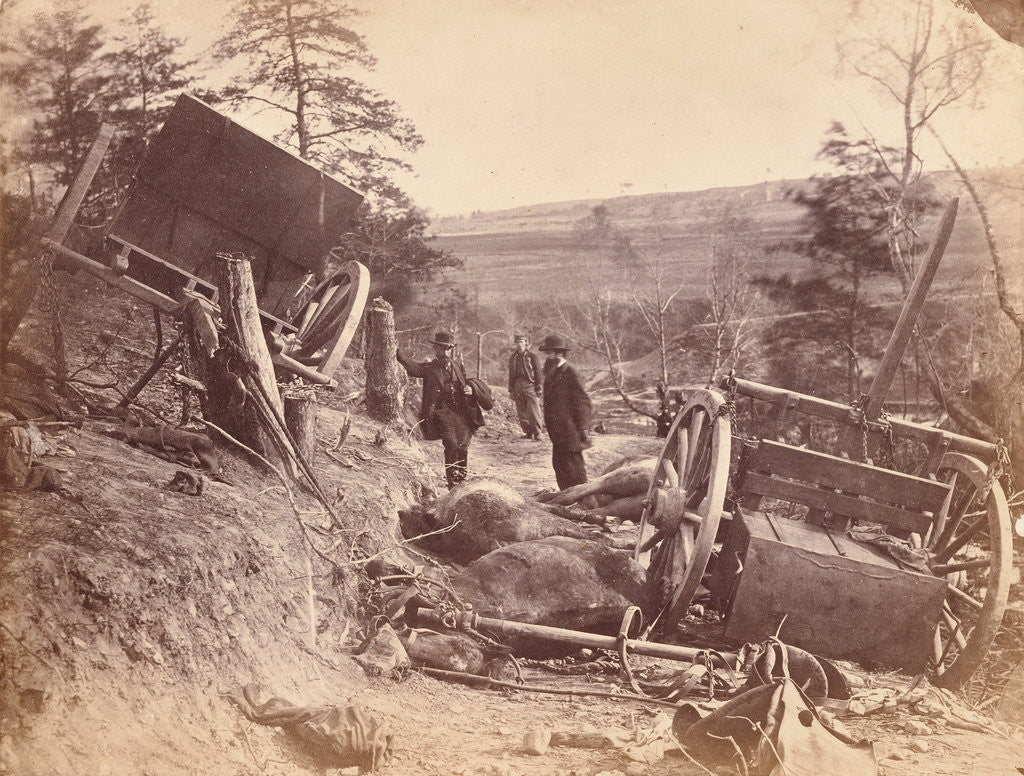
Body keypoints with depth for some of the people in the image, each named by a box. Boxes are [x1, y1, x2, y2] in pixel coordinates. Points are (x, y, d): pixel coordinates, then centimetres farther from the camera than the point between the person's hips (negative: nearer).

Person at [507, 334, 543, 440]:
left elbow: (538, 372, 0)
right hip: (518, 386, 5)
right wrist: (511, 390, 15)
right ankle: (528, 433, 14)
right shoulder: (513, 357, 15)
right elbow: (511, 375, 20)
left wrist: (539, 388, -6)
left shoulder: (532, 356, 1)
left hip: (530, 385, -5)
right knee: (522, 413, 4)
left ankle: (537, 434, -3)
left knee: (534, 411, -9)